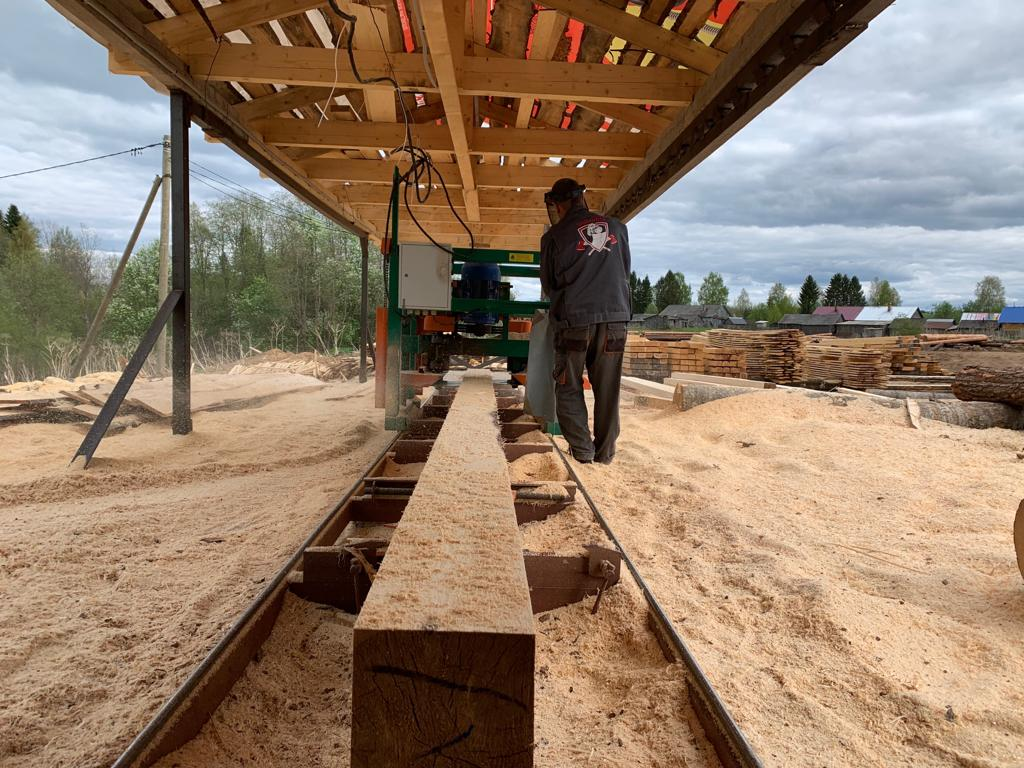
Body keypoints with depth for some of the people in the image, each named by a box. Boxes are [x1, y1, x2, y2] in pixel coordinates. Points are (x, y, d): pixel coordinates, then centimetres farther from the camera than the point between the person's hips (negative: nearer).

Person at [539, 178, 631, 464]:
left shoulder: (554, 236, 1)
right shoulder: (617, 227, 9)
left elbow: (549, 284, 11)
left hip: (575, 319, -3)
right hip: (615, 316, 3)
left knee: (569, 389, 9)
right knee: (607, 390, 10)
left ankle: (582, 449, 4)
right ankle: (605, 452, 14)